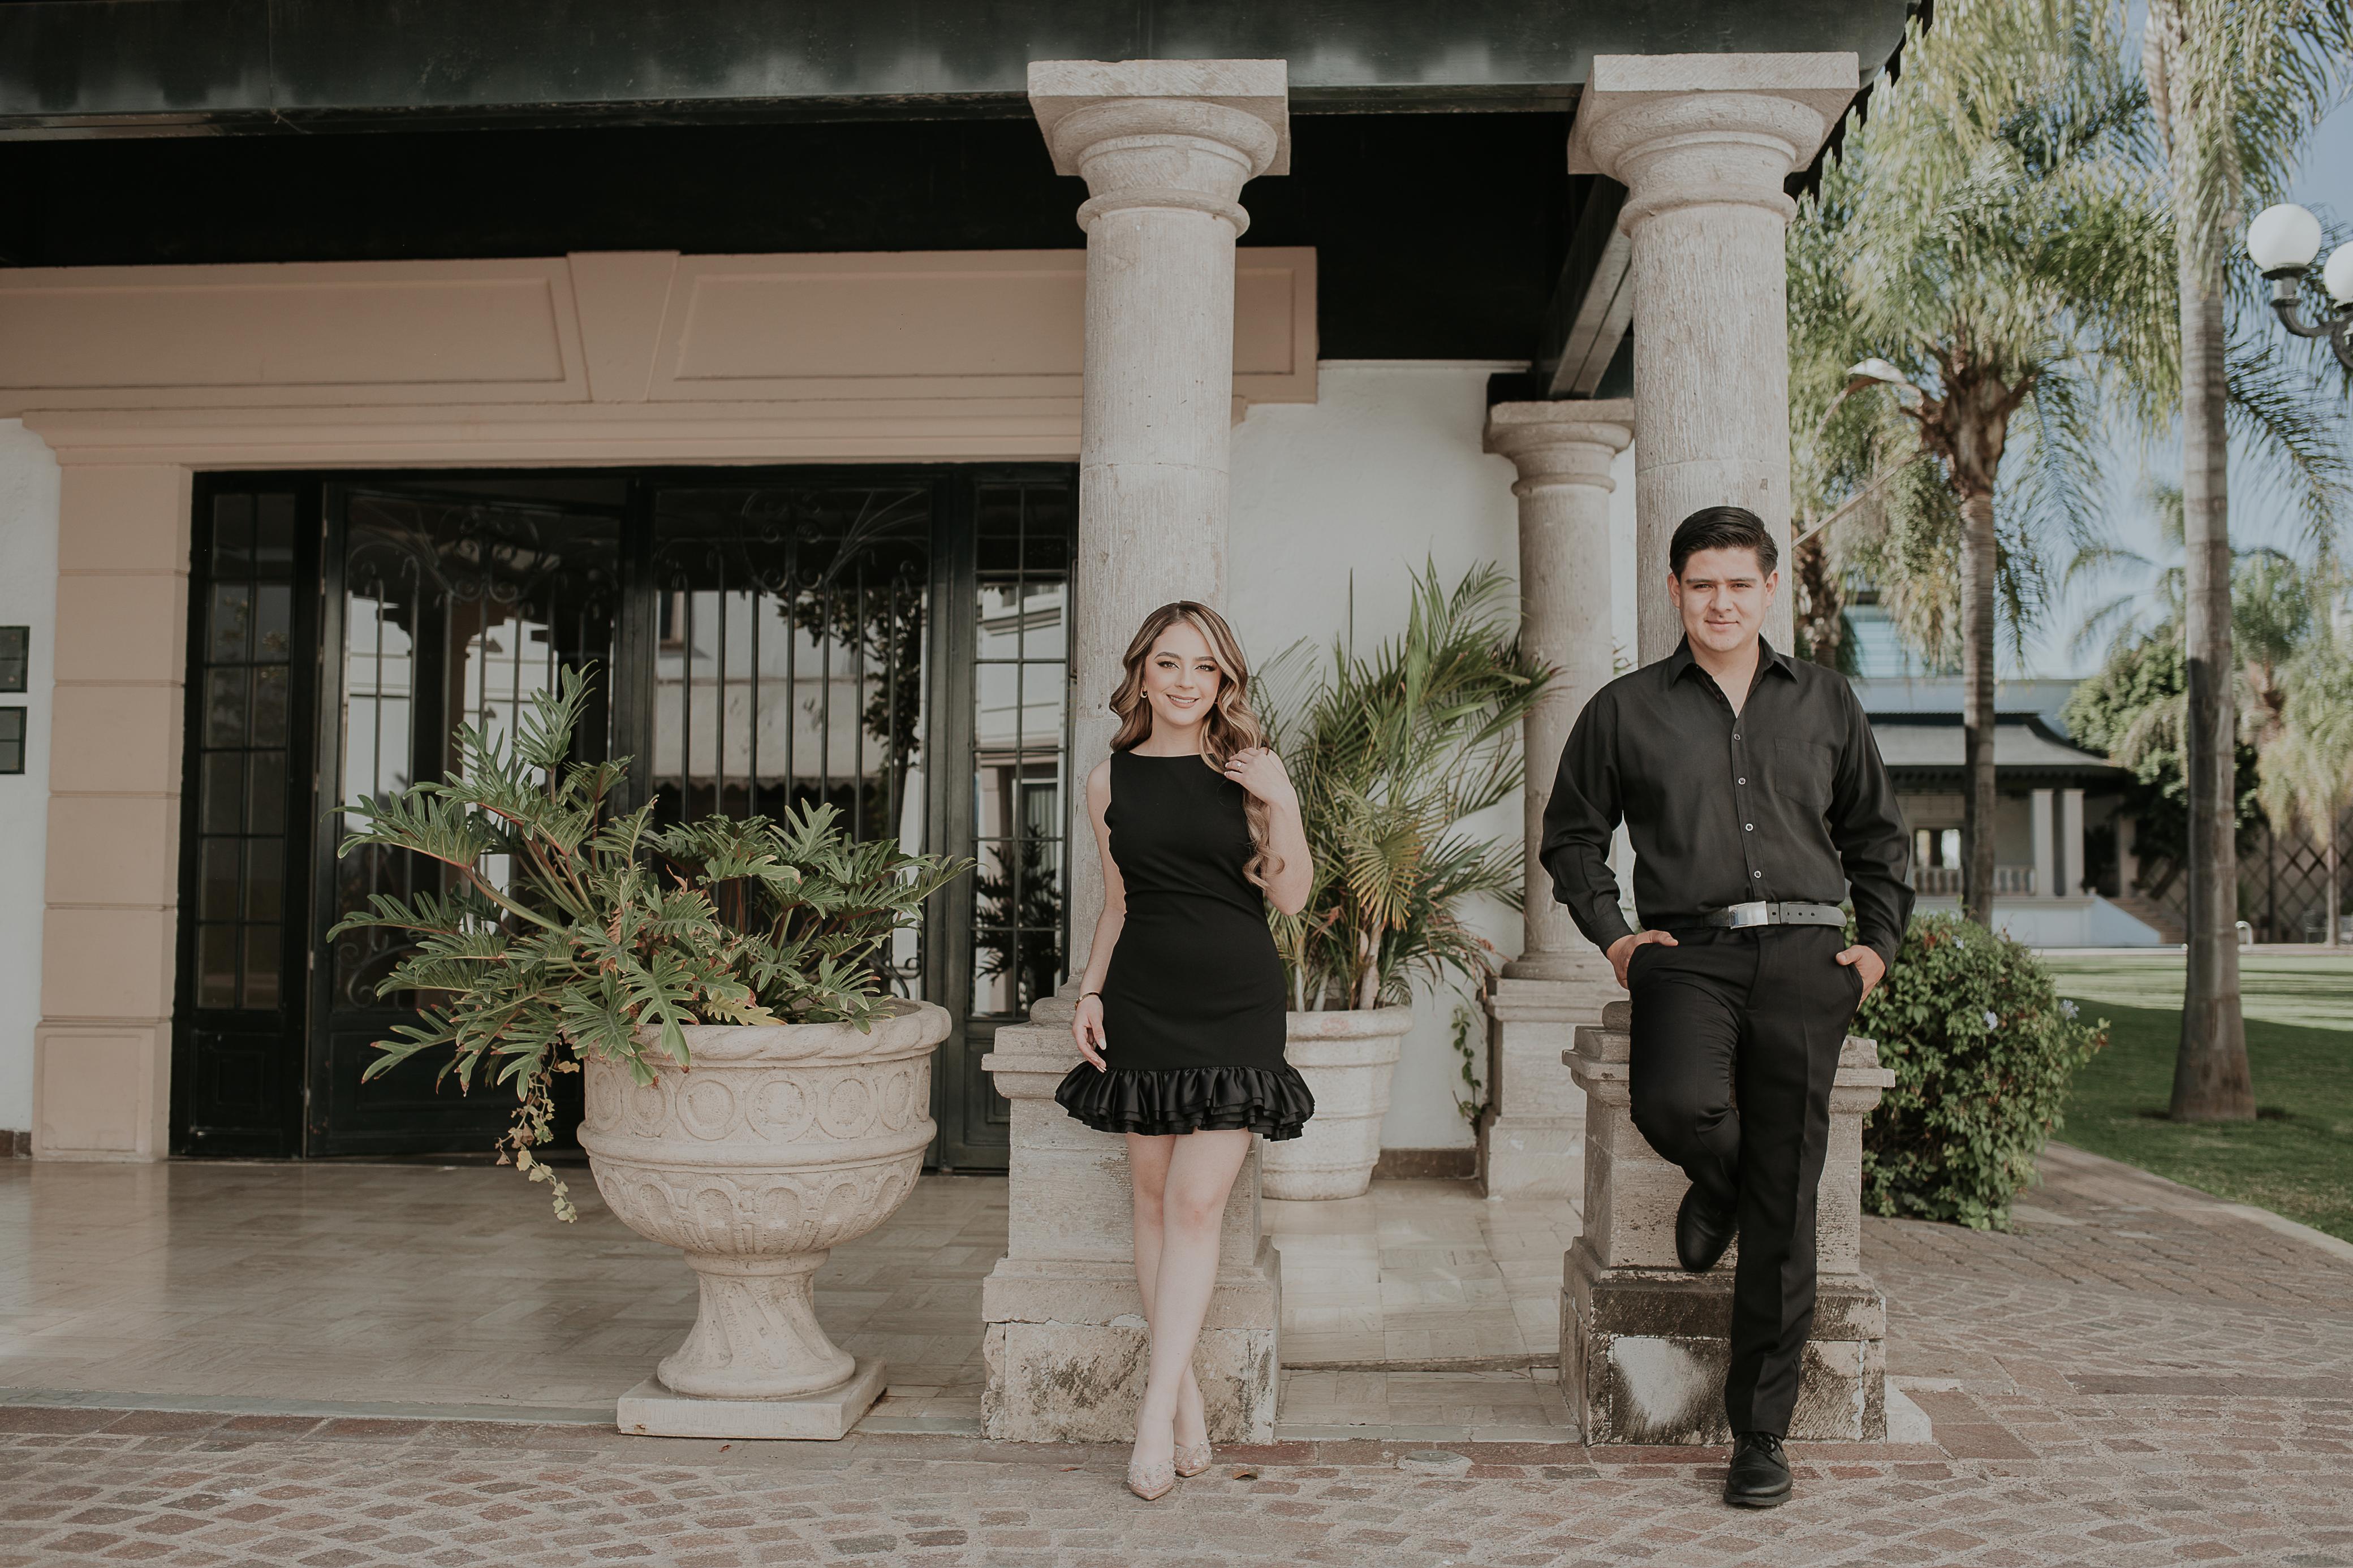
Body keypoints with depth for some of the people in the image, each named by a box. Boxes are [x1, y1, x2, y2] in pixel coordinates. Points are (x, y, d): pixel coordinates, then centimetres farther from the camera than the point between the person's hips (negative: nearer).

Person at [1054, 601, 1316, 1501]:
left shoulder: (1250, 770, 3)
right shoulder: (1111, 781, 9)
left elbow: (1291, 896, 1)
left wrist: (1280, 805, -12)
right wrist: (1089, 993, 6)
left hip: (1235, 1000, -2)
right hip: (1143, 1002, 3)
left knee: (1197, 1200, -9)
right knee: (1154, 1196, 4)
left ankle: (1156, 1411, -5)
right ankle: (1189, 1402, 14)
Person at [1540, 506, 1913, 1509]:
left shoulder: (1824, 702, 17)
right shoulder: (1626, 710, 11)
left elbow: (1875, 835, 25)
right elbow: (1572, 835, 17)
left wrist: (1880, 942, 12)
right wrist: (1612, 936, 4)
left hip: (1805, 954, 1)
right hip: (1689, 950, -1)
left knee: (1783, 1209, -2)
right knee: (1677, 1105, -32)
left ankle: (1761, 1433, 10)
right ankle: (1716, 1182, 8)